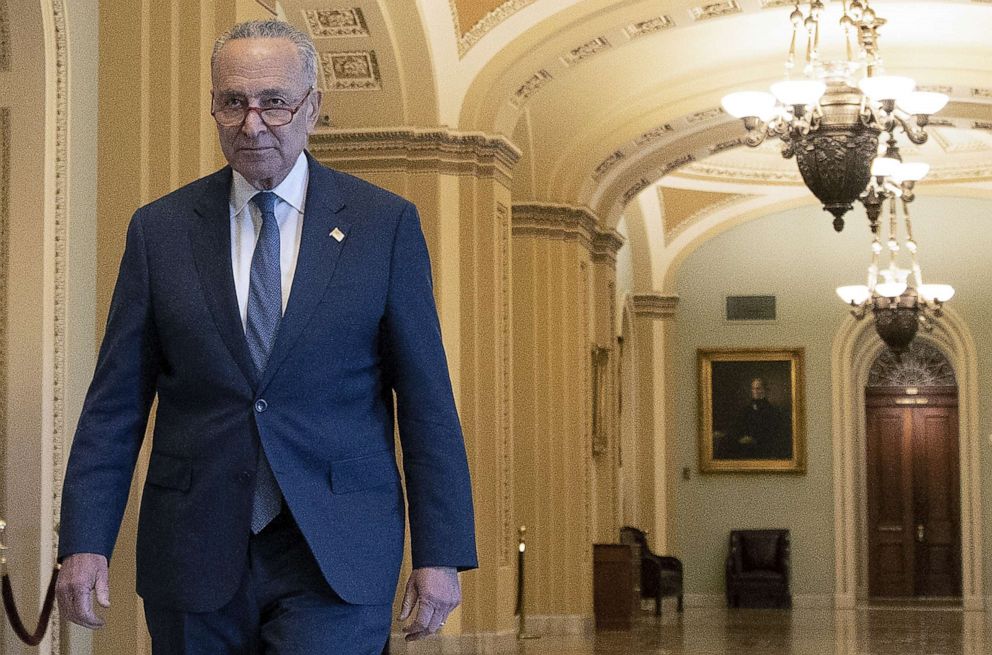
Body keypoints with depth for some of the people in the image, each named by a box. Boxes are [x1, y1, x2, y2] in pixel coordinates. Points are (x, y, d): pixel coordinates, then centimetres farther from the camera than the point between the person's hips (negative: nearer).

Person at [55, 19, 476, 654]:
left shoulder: (386, 225, 1)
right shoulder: (160, 229, 6)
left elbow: (427, 399, 1)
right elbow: (115, 402, 4)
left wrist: (440, 554, -4)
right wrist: (85, 542, -5)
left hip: (335, 557, -2)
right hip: (195, 553, 2)